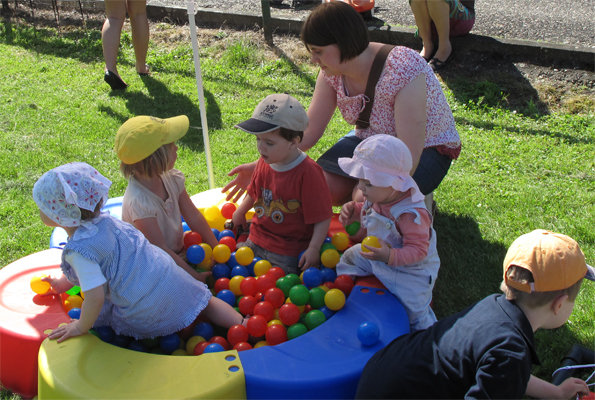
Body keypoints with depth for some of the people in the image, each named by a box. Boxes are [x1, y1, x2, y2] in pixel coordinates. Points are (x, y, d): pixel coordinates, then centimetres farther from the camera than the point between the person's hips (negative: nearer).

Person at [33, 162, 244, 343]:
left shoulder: (79, 251, -22)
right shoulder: (104, 220, 3)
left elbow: (95, 298, -27)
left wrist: (81, 328, -10)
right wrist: (64, 282, 28)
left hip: (143, 308, -7)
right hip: (167, 274, 7)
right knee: (206, 302, 22)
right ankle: (244, 324, 13)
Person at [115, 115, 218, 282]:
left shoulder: (171, 178, -6)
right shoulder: (139, 202, -30)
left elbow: (194, 217, 3)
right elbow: (161, 251, -26)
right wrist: (196, 277, -23)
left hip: (178, 253, 8)